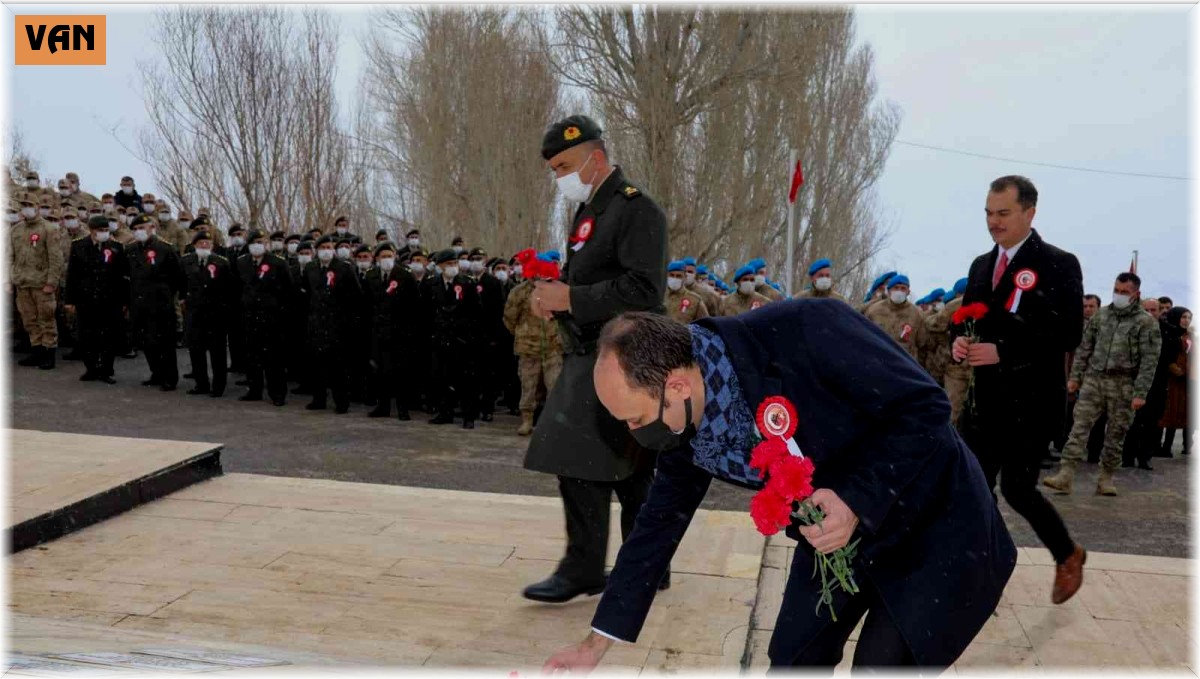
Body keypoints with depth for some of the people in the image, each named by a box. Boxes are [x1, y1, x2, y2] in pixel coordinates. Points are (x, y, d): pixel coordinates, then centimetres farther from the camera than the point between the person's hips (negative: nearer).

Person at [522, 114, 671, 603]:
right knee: (628, 469, 14)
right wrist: (550, 295, 3)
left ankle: (583, 570, 4)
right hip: (589, 356, 9)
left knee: (581, 465, -8)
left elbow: (644, 290, -21)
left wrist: (570, 298, -20)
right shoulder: (588, 211, 17)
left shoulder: (638, 211, -11)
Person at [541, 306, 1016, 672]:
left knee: (885, 663, -5)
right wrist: (597, 642, 4)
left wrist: (857, 499, -33)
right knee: (792, 662, 5)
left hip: (929, 521, -5)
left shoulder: (804, 333, -34)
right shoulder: (682, 429, -12)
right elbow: (658, 525, 0)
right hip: (835, 535, 5)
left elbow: (924, 405, -24)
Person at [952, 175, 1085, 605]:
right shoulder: (981, 265, 11)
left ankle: (1068, 556, 28)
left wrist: (1002, 351, -24)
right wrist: (960, 340, -6)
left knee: (1017, 488, 0)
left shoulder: (1059, 264, -9)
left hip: (1032, 402, -6)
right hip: (988, 400, 6)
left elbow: (1068, 333, -17)